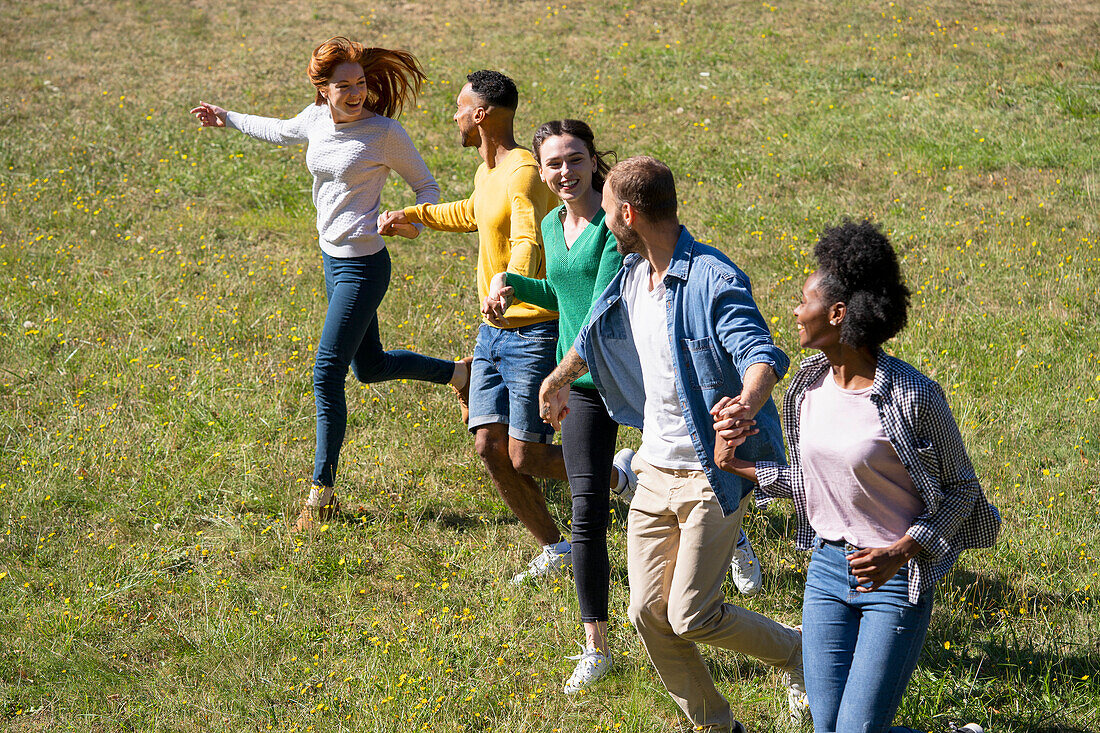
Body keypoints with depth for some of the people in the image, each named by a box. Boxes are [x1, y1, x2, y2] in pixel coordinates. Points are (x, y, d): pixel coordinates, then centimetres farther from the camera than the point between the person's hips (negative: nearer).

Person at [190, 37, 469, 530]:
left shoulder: (384, 133, -16)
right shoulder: (317, 118, 1)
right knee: (370, 368, 19)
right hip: (332, 257, 7)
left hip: (362, 267, -7)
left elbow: (426, 186, -6)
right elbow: (281, 132, 25)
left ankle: (322, 494, 2)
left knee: (327, 374, -7)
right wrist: (226, 119, 31)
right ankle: (459, 375, 42)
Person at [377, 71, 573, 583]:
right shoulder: (487, 170, 12)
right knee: (490, 447, 1)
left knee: (526, 458, -10)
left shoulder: (523, 173, -20)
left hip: (533, 334, -9)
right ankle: (555, 551, 12)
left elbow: (528, 241, -37)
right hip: (493, 332, 9)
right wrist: (412, 216, 41)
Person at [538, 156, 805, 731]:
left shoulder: (713, 280, -18)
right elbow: (594, 337, 29)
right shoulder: (631, 276, 7)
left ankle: (797, 653, 18)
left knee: (692, 617, -8)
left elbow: (761, 353, -32)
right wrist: (559, 378, 45)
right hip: (655, 471, 8)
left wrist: (746, 403, -53)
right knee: (648, 612, 4)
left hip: (712, 474, -7)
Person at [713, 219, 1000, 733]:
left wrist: (901, 552, -21)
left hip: (895, 579, -7)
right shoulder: (810, 385, 1)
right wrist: (743, 468, 5)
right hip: (827, 570, 7)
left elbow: (960, 487, -9)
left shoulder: (912, 396, -18)